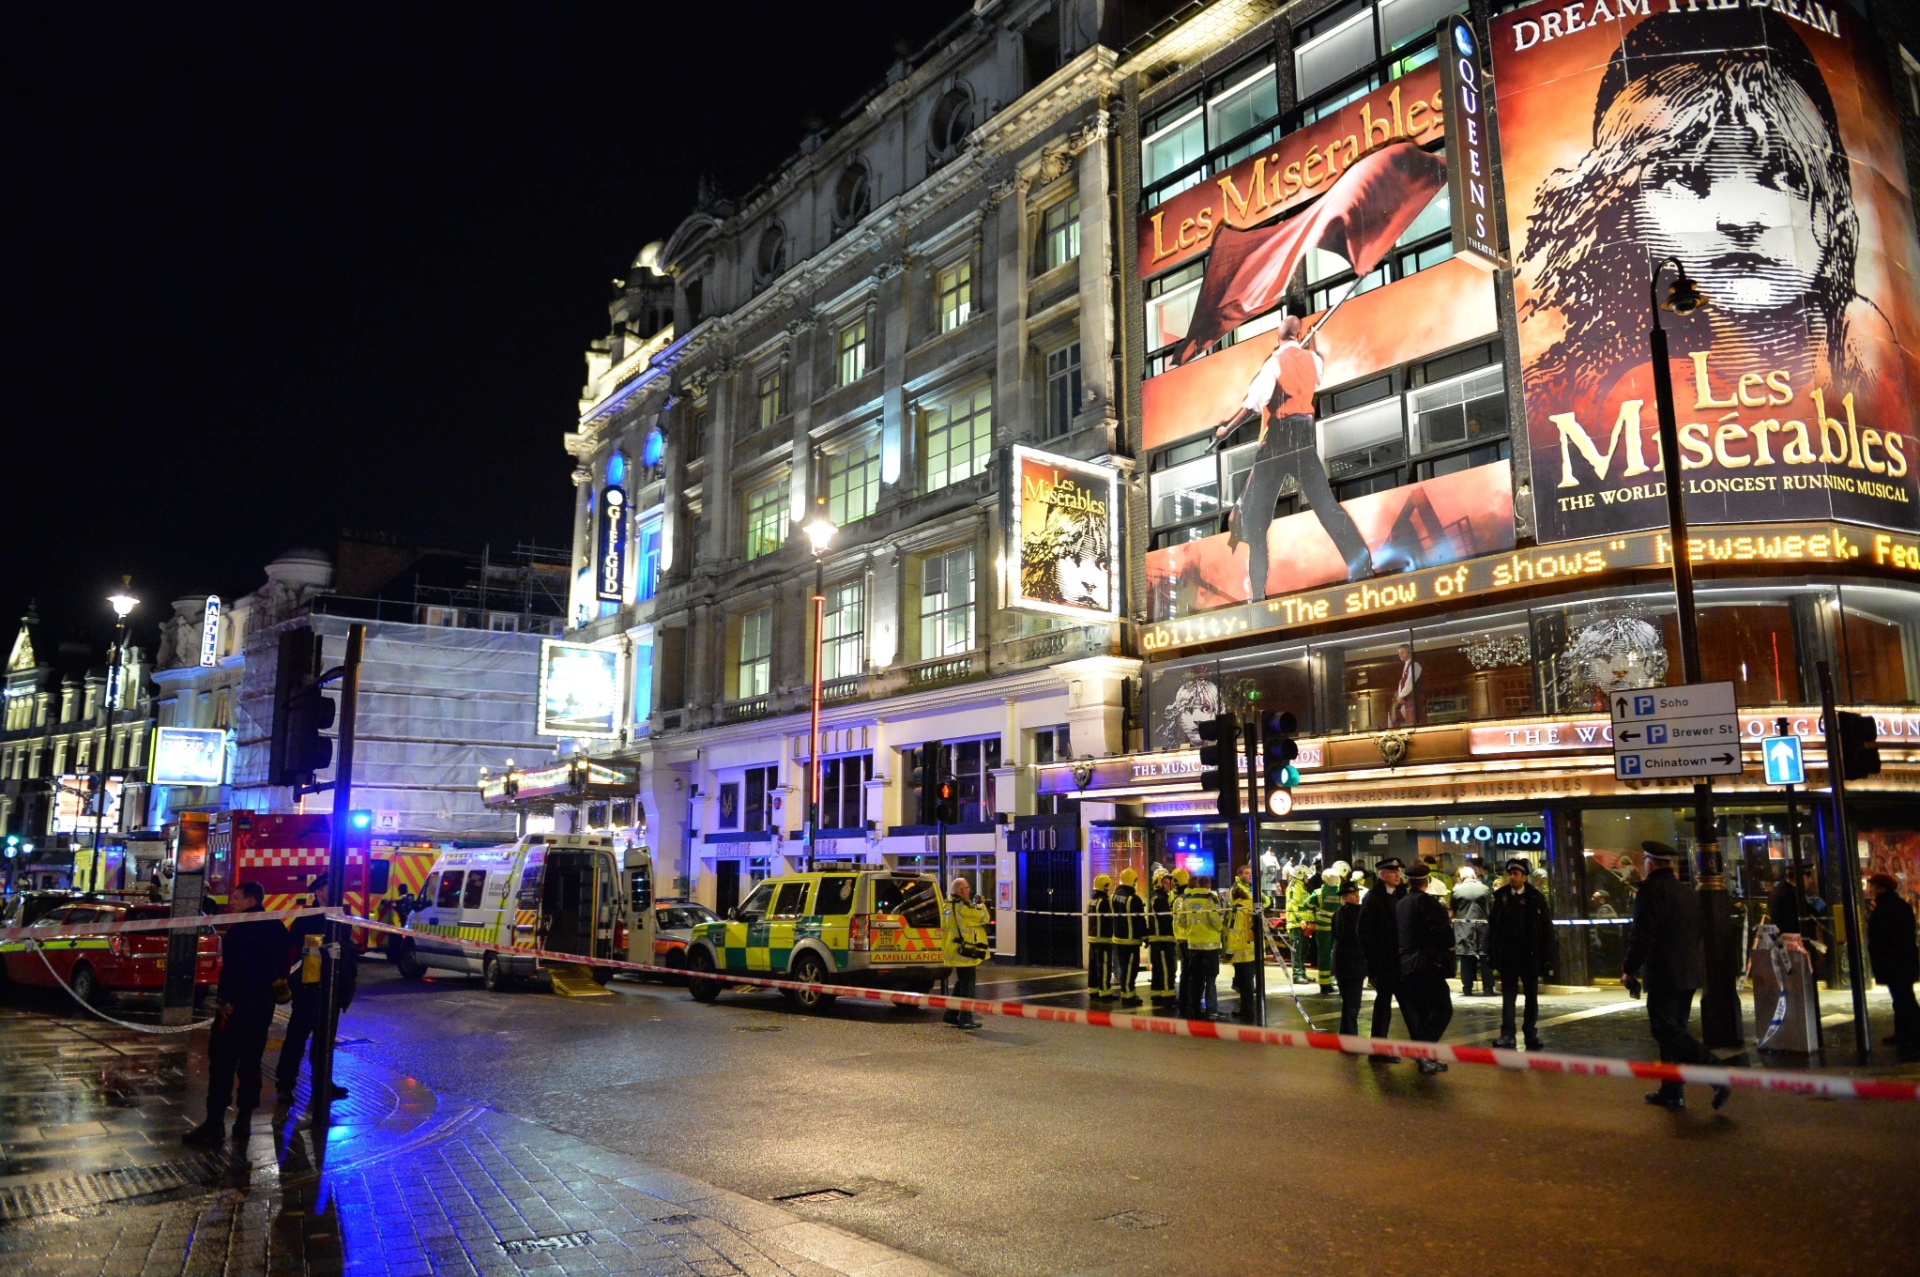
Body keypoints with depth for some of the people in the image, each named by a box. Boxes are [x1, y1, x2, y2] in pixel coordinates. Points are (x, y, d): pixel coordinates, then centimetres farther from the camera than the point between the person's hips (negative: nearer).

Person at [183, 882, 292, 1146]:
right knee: (250, 1064, 12)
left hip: (236, 1005, -8)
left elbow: (235, 968, -21)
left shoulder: (243, 928, -14)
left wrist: (226, 1000, -18)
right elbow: (280, 967, 14)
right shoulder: (276, 928, 10)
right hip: (262, 1005, 8)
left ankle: (214, 1125, -3)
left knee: (222, 1064, -4)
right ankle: (243, 1120, 16)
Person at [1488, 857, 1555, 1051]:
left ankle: (1531, 1034, 20)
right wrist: (1491, 954, -2)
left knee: (1532, 996, 10)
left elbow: (1547, 929, -2)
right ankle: (1507, 1035, 2)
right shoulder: (1500, 897, 1)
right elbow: (1492, 927, 2)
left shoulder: (1536, 898, -2)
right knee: (1508, 996, 2)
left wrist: (1547, 958, -7)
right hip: (1507, 955, 0)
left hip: (1530, 956, 0)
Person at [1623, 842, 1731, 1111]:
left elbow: (1643, 935, -19)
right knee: (1674, 1031, 13)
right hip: (1688, 972, 9)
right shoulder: (1685, 890, 14)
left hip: (1663, 975, -9)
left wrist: (1629, 969, -9)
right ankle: (1672, 1092, 16)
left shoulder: (1651, 888, -12)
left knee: (1668, 1032, -8)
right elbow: (1695, 932, 21)